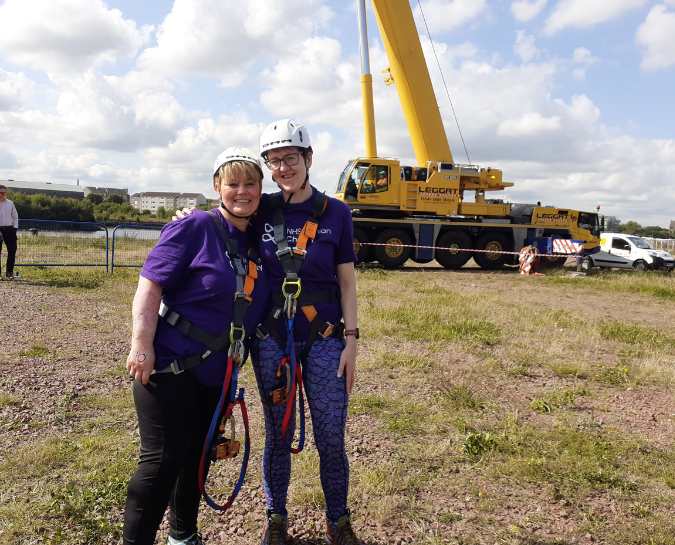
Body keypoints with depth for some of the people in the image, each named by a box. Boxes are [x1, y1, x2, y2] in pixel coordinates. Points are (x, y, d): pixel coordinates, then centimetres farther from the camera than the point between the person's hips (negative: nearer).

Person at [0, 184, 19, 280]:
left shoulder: (10, 203, 11)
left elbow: (15, 216, 16)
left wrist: (15, 227, 4)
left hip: (10, 229, 3)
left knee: (12, 250, -2)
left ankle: (9, 272, 6)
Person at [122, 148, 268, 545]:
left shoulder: (256, 243, 8)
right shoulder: (193, 228, -13)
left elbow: (255, 308, 19)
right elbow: (150, 286, -17)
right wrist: (142, 347, -21)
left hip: (216, 373, 7)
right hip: (170, 367, -7)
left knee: (198, 455, 18)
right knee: (163, 459, -3)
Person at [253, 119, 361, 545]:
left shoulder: (335, 213, -1)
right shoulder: (262, 211, 2)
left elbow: (347, 281, 1)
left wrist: (351, 341, -3)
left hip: (324, 339, -1)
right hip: (271, 339, 1)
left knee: (331, 438, 5)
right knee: (278, 435, 11)